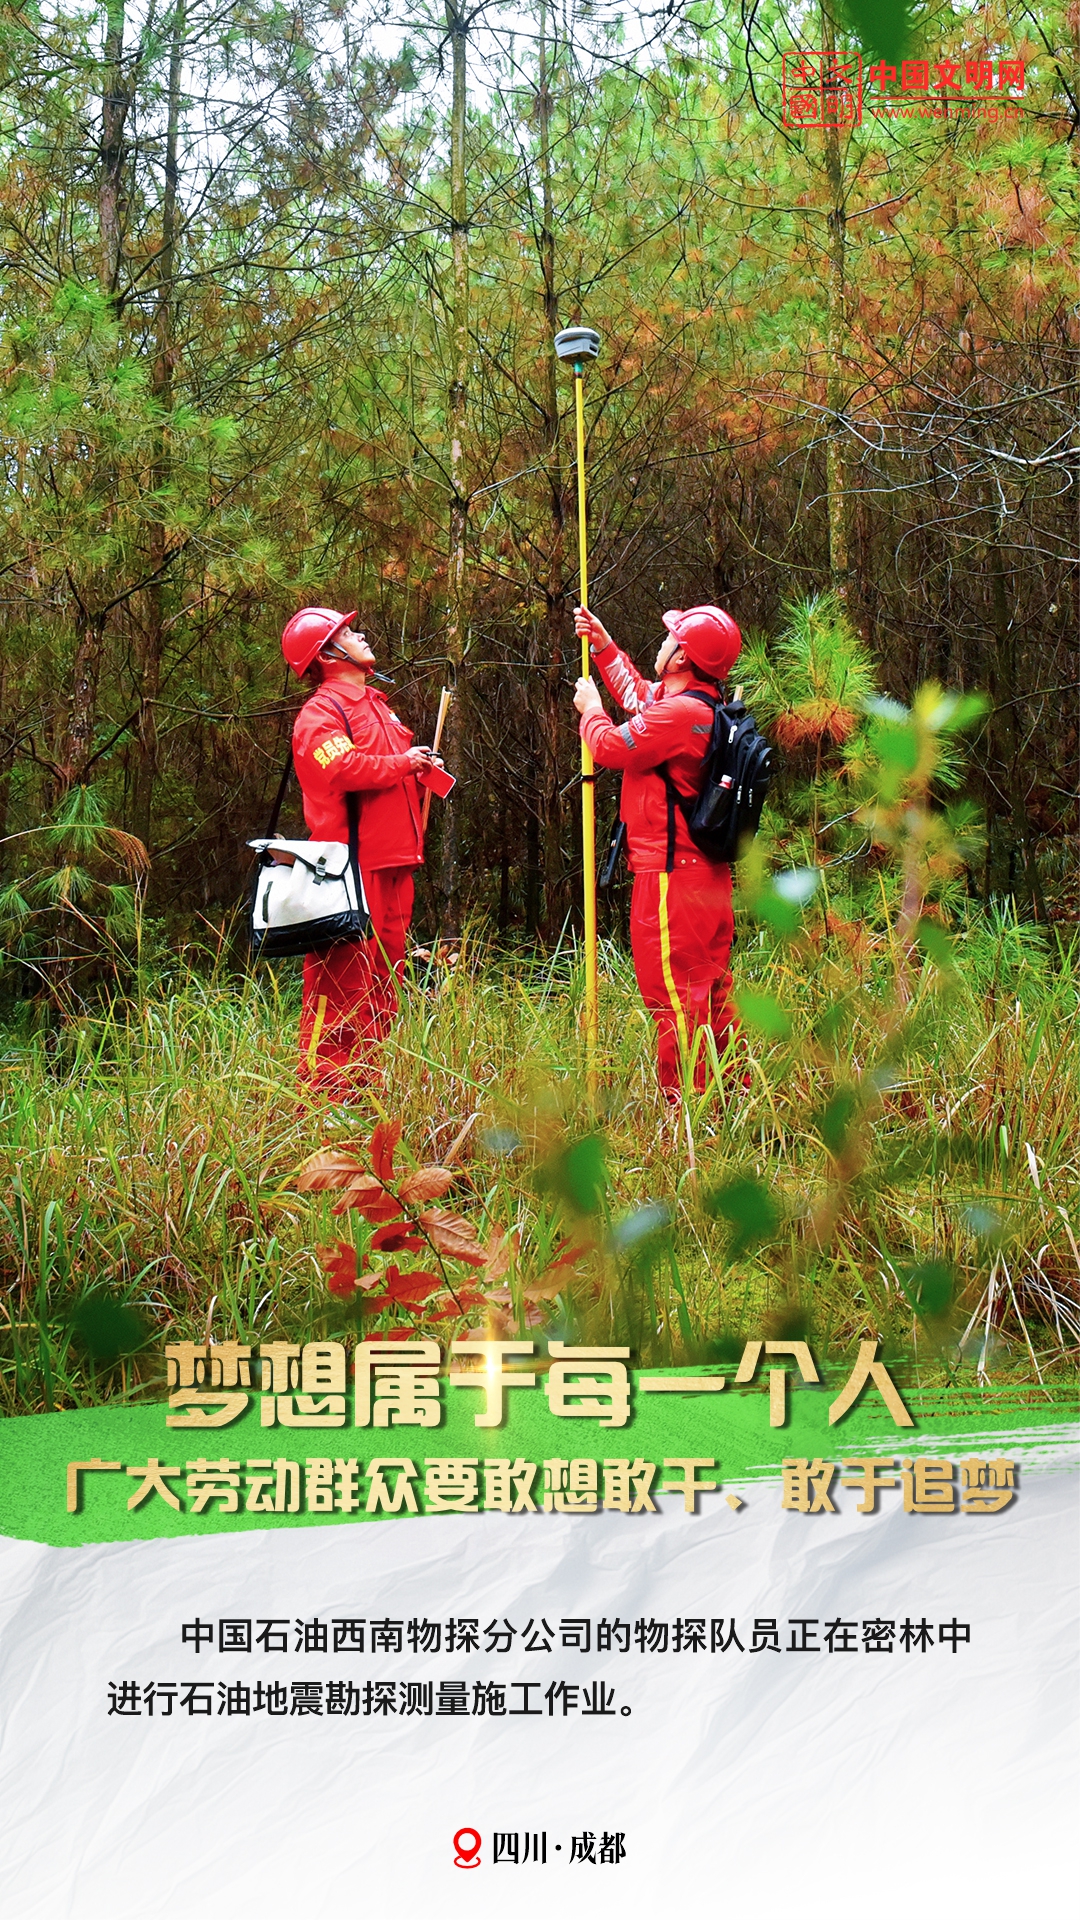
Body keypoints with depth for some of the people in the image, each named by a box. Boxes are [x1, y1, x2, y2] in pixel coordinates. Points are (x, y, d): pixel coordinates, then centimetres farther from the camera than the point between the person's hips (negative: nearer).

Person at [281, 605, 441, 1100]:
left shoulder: (374, 704, 23)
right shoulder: (321, 712, -8)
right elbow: (344, 769, -24)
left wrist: (423, 768, 9)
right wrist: (404, 763, -12)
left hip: (393, 861, 9)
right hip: (352, 864, -9)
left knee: (383, 973, 11)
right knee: (343, 974, -9)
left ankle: (367, 1074, 18)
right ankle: (324, 1084, -8)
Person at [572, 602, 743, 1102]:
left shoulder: (680, 713, -20)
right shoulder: (705, 705, 12)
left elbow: (612, 747, -15)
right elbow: (638, 693, 32)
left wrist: (590, 709, 4)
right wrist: (604, 645, 33)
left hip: (671, 875, -10)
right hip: (709, 873, 10)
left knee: (672, 990, -7)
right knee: (711, 986, 16)